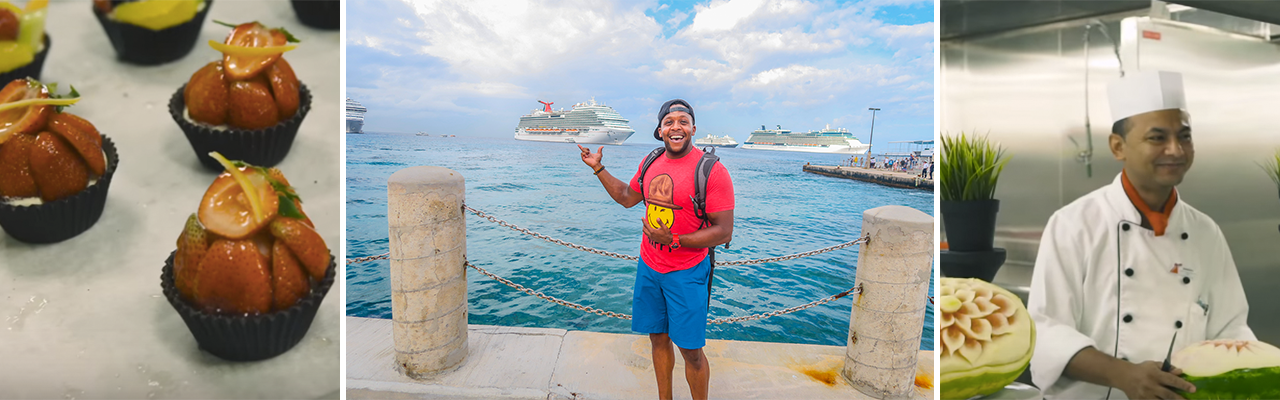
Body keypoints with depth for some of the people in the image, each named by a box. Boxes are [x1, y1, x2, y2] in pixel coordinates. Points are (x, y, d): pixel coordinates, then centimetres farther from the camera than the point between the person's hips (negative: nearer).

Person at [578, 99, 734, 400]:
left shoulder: (711, 171, -16)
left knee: (690, 350, 1)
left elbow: (724, 231, -18)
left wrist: (673, 240, -25)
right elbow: (626, 197, 22)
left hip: (686, 273, -6)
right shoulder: (651, 164, 4)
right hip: (648, 267, 6)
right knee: (658, 338, 17)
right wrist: (598, 168, 17)